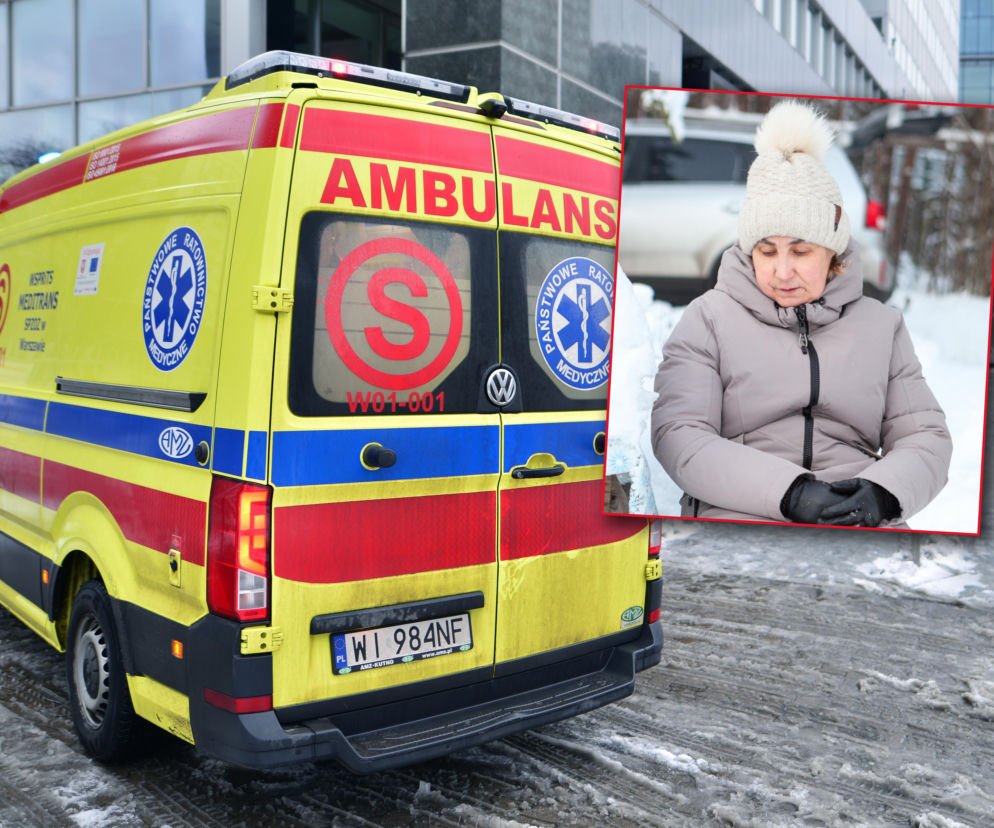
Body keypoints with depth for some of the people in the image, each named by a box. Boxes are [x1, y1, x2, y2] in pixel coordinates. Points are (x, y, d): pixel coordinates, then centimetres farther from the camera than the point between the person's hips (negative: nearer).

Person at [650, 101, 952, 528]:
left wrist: (882, 491, -9)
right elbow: (678, 436, -4)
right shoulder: (708, 317, 8)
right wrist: (789, 491, -17)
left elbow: (926, 437, 15)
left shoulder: (881, 324, 18)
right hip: (739, 515, -4)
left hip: (865, 525, 4)